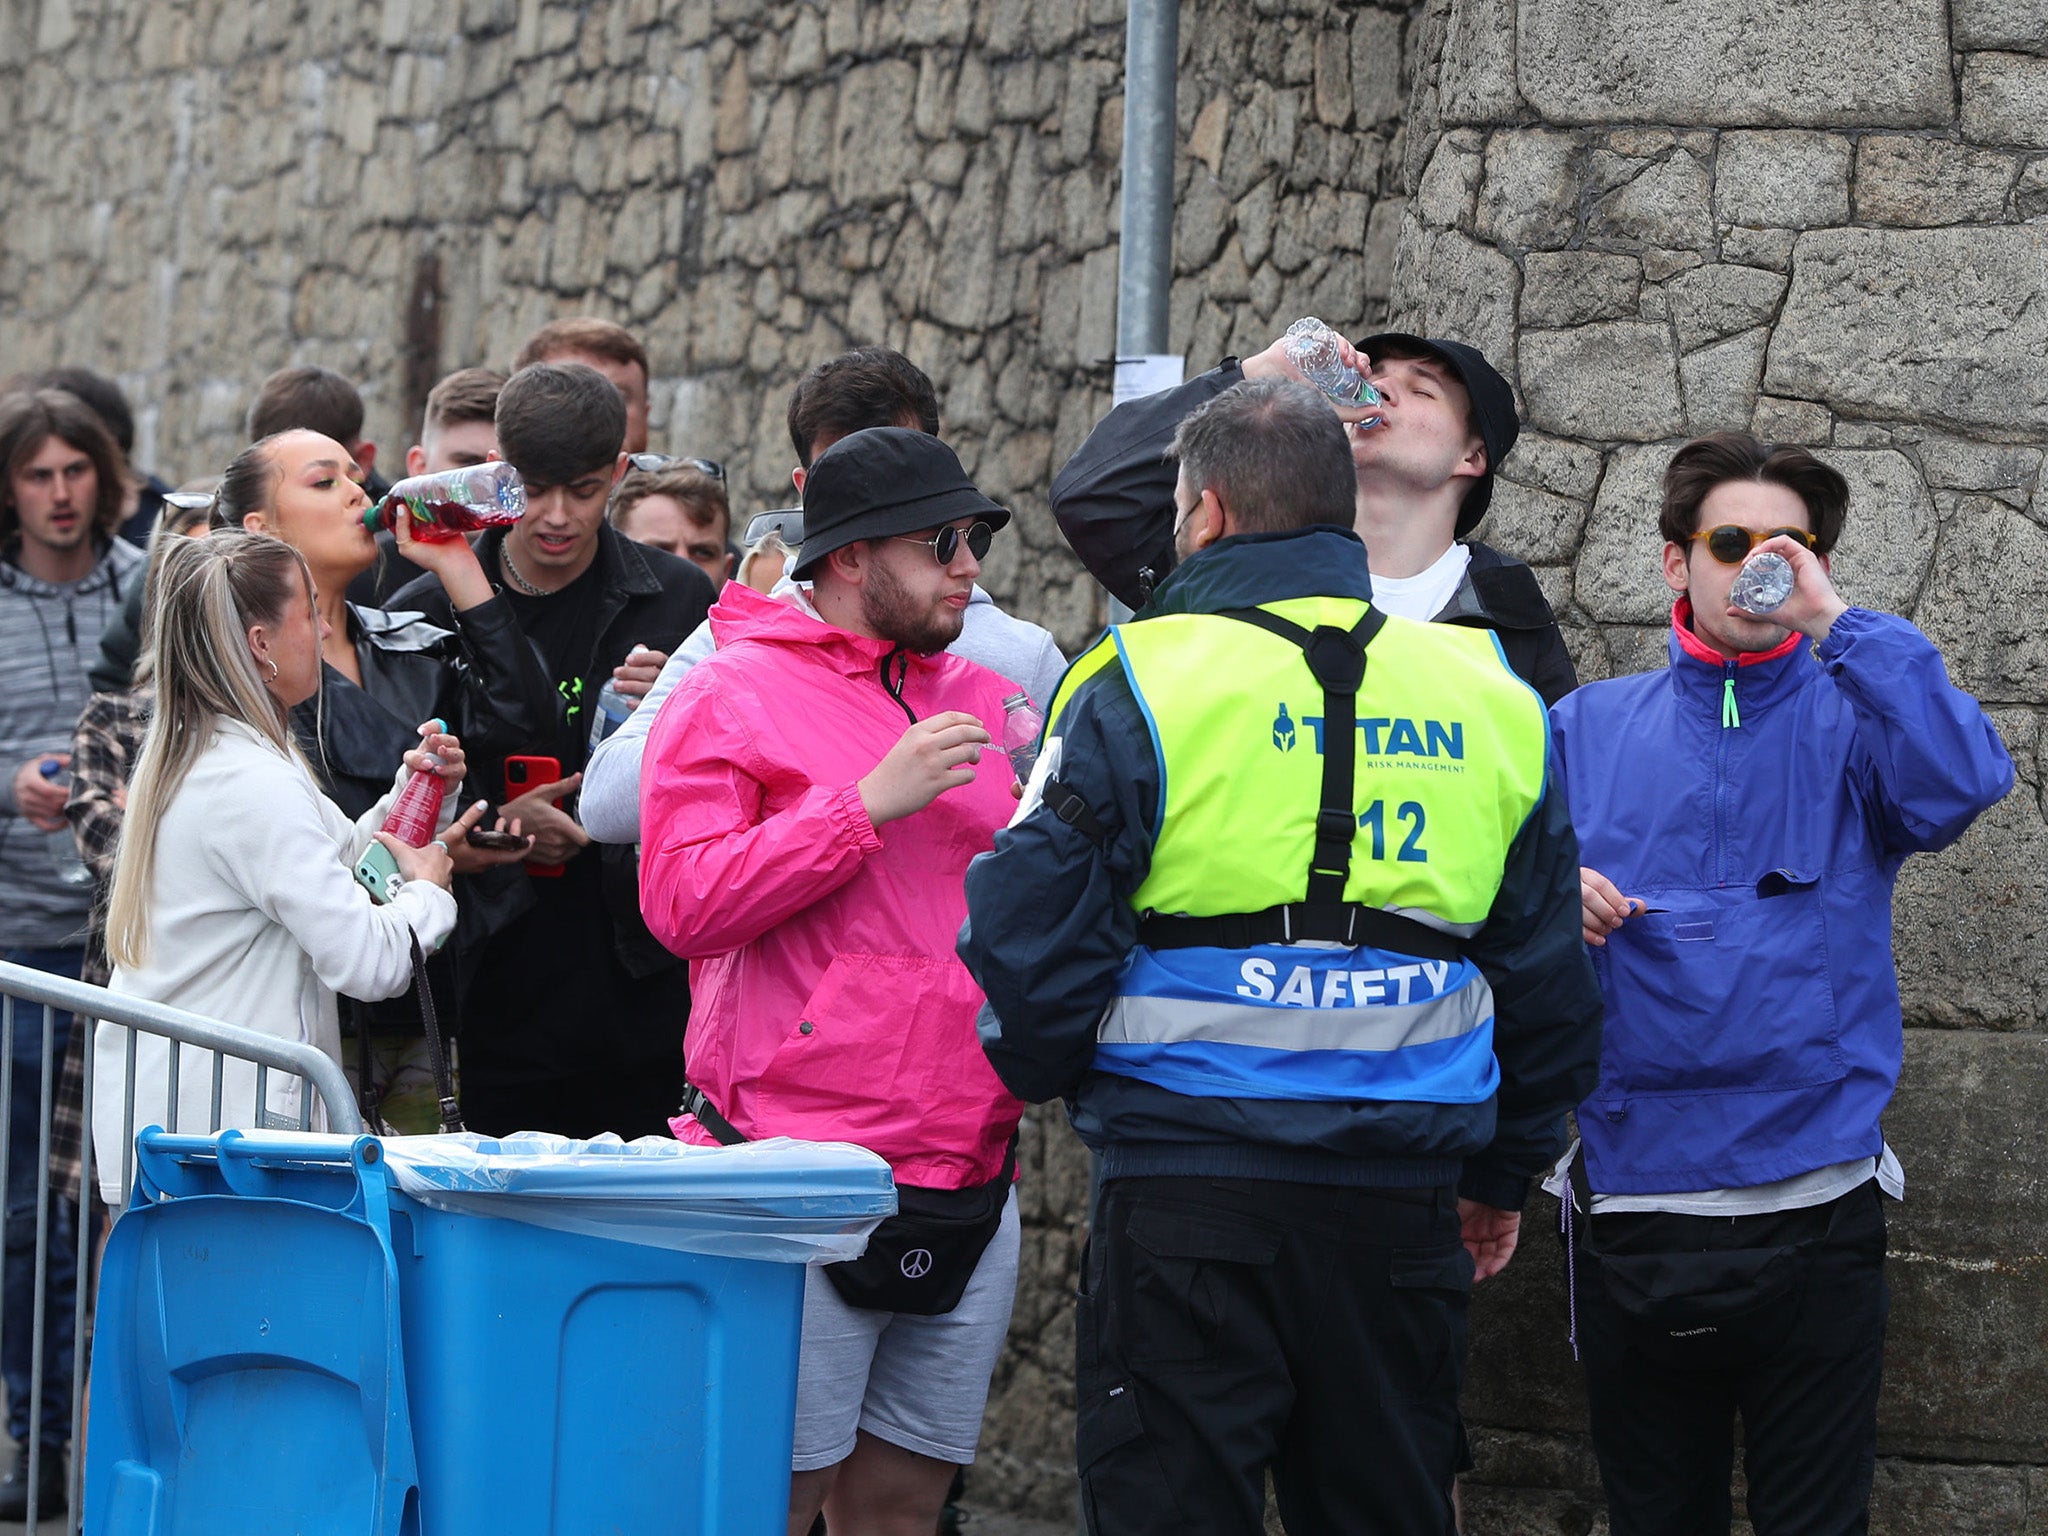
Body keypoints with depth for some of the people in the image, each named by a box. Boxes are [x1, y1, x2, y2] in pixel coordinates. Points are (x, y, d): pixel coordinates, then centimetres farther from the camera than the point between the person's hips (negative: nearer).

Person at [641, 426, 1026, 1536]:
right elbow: (683, 903, -13)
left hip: (970, 1177, 6)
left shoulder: (988, 704, 17)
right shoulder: (734, 696, -1)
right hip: (799, 1184, -6)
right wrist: (870, 803, -16)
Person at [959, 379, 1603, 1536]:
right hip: (1406, 1206, 4)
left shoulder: (1142, 686, -6)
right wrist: (1505, 1174, 26)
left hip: (1190, 1194, -4)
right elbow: (1549, 976, 15)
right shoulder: (1488, 697, 9)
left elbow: (1033, 934, -8)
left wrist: (1044, 1071, 14)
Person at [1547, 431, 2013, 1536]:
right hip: (1632, 1203, 2)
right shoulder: (1589, 729, 9)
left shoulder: (1853, 720, 2)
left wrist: (1838, 620, -18)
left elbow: (1965, 784, -19)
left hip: (1814, 1210, -2)